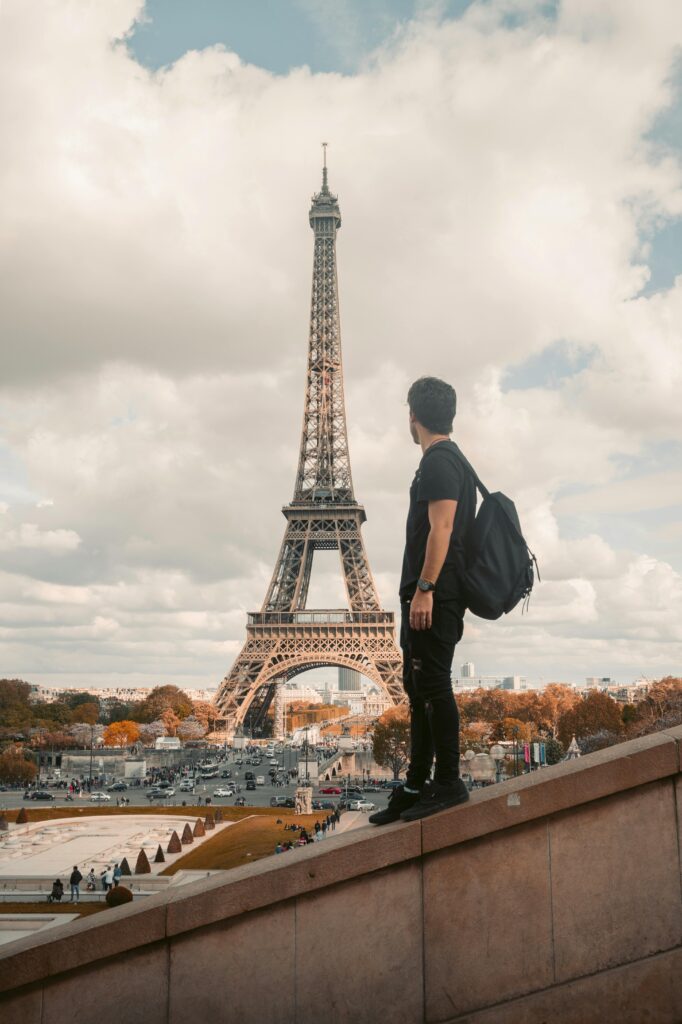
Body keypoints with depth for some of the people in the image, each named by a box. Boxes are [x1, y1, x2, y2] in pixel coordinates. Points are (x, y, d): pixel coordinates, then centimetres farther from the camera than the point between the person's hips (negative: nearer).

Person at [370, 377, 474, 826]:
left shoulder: (438, 462, -11)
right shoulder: (455, 461, 21)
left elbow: (441, 529, -20)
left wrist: (424, 590, -22)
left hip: (433, 597, -11)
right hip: (429, 597, 11)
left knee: (433, 687, -7)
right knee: (419, 689, 13)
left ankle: (448, 783, -1)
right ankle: (416, 787, 20)